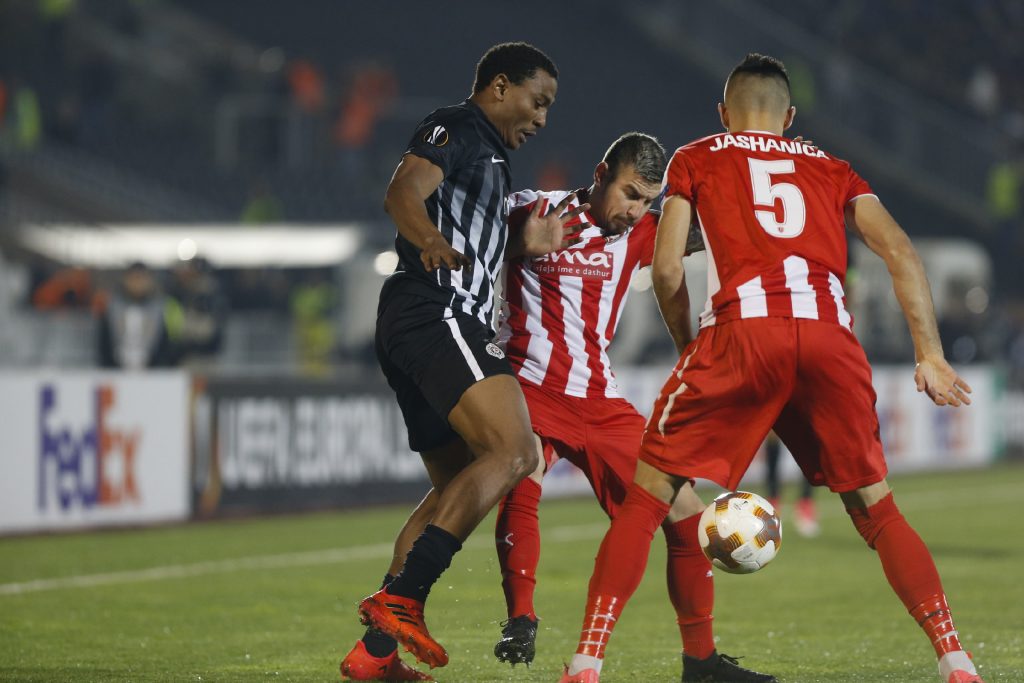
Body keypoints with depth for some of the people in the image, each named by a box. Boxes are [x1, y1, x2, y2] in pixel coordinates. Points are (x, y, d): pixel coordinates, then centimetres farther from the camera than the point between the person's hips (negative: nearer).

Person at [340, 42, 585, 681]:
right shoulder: (454, 128, -1)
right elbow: (404, 192, -20)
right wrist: (432, 241, -38)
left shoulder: (487, 157, 29)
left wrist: (525, 245, 30)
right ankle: (399, 598, -30)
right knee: (514, 451, -23)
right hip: (437, 316, -11)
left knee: (460, 488, 13)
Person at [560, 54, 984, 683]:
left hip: (743, 329, -2)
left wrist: (689, 348, 24)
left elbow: (667, 268, 10)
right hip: (830, 336, 2)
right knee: (875, 508, 18)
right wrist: (930, 354, 12)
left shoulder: (696, 160, 22)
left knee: (647, 497, 8)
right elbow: (901, 254, 14)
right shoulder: (831, 169, 28)